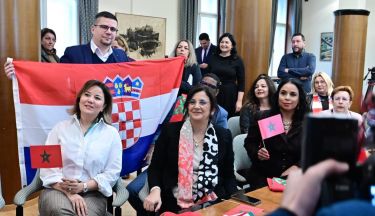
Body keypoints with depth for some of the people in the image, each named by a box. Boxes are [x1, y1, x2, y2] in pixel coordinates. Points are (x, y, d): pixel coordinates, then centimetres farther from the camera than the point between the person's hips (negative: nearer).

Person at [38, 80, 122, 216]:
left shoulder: (111, 133, 5)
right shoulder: (60, 128, 7)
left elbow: (112, 173, 2)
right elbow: (47, 165, -1)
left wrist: (83, 186, -12)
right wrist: (69, 192, -14)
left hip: (92, 193, 0)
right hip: (58, 189, 0)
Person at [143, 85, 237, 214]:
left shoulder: (224, 136, 4)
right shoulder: (170, 131, -3)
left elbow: (228, 175, 10)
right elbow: (155, 167, 0)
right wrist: (155, 190, -18)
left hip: (212, 203, 2)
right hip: (174, 204, -2)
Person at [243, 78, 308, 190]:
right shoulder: (262, 117, -1)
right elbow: (249, 143, 8)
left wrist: (296, 167, -12)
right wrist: (257, 153, -13)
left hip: (293, 178, 1)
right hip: (263, 176, -1)